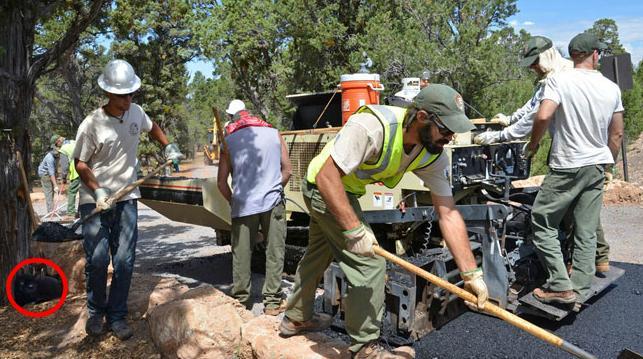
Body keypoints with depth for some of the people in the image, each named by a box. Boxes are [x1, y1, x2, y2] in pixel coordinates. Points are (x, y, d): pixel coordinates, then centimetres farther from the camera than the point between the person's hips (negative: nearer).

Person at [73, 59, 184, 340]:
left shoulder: (136, 112, 1)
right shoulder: (92, 124, -14)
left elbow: (152, 127, 25)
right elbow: (80, 164, -7)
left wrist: (169, 147, 13)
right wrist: (98, 191, -20)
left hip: (127, 198, 4)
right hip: (95, 200, -3)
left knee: (124, 261, 1)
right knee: (97, 259, -5)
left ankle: (117, 316, 14)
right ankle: (96, 312, 20)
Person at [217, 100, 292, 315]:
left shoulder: (229, 140, 7)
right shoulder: (274, 133, 11)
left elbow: (221, 182, 5)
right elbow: (287, 171, 10)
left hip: (243, 205, 0)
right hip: (273, 202, 0)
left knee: (241, 254, 9)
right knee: (275, 252, 6)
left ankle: (241, 300, 18)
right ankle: (272, 302, 10)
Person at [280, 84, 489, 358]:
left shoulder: (433, 156, -16)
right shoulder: (372, 126, -37)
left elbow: (448, 214, -16)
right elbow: (327, 175, -36)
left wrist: (472, 274, -20)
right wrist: (354, 230, -38)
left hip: (347, 191, 8)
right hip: (325, 188, -8)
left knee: (318, 255, 23)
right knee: (369, 263, -10)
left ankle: (296, 319, 46)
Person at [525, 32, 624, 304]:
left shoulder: (560, 80, -10)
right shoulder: (611, 88, 7)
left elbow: (543, 116, -24)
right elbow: (617, 134, 11)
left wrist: (533, 143, -6)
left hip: (567, 167, -6)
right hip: (597, 167, 6)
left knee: (543, 223, 4)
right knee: (586, 231, 10)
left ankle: (561, 286, 2)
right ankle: (580, 290, 16)